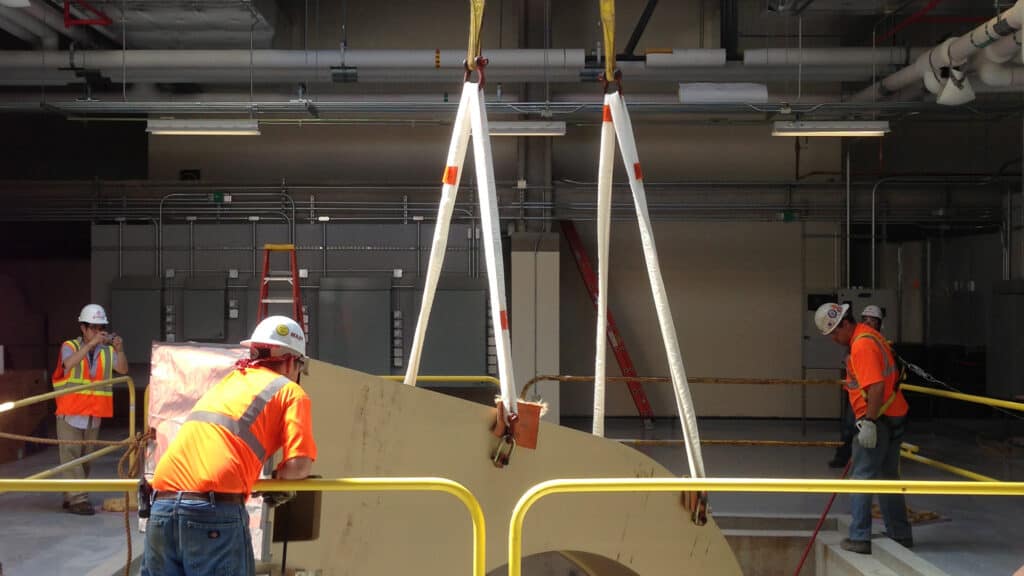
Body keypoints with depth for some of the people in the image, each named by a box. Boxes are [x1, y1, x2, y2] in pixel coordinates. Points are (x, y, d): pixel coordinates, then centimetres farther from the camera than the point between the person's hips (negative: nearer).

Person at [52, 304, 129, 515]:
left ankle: (71, 498, 20)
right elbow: (69, 363, -25)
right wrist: (91, 343, -34)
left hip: (94, 414, 4)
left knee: (86, 458, 10)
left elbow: (123, 369, -8)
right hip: (70, 413, -4)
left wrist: (119, 350, -27)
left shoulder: (107, 350, 6)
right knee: (71, 456, -9)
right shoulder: (70, 346, -3)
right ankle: (77, 499, -11)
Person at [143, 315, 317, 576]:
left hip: (161, 507, 6)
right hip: (216, 512, -6)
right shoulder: (291, 391, 8)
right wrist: (278, 474, 18)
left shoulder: (227, 381, 27)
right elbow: (298, 466, -2)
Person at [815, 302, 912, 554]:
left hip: (878, 420, -10)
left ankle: (859, 538, 0)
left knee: (863, 478, -3)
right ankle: (900, 535, 23)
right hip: (894, 416, 10)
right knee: (888, 478, 17)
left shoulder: (862, 345, -18)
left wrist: (869, 422, -24)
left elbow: (877, 387, -27)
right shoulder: (868, 335, 14)